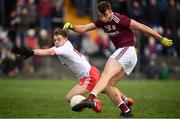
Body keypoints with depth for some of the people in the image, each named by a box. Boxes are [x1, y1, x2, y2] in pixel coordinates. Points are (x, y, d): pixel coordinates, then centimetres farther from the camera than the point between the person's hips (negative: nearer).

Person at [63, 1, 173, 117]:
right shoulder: (102, 21, 10)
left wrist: (162, 39, -5)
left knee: (105, 76, -28)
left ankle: (90, 99, -49)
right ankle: (126, 111, 0)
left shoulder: (119, 19, -13)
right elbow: (83, 28, 11)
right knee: (107, 86, 4)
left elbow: (142, 27, -9)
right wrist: (71, 27, -10)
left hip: (126, 50, -9)